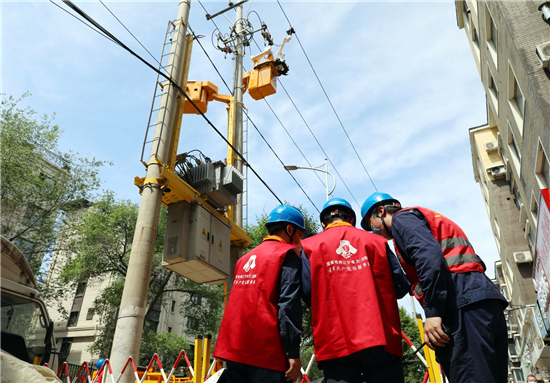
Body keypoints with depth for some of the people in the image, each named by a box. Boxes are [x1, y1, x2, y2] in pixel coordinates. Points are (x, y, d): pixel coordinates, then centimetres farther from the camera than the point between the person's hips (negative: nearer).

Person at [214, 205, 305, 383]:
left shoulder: (246, 258, 20)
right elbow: (288, 305, -14)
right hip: (266, 353, -7)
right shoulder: (288, 254, -3)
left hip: (234, 350, 7)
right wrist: (293, 353, -14)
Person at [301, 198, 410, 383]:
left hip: (335, 343, 0)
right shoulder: (376, 241, 8)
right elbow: (401, 287, 5)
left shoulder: (309, 246, 5)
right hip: (381, 339, 1)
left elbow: (308, 292, -4)